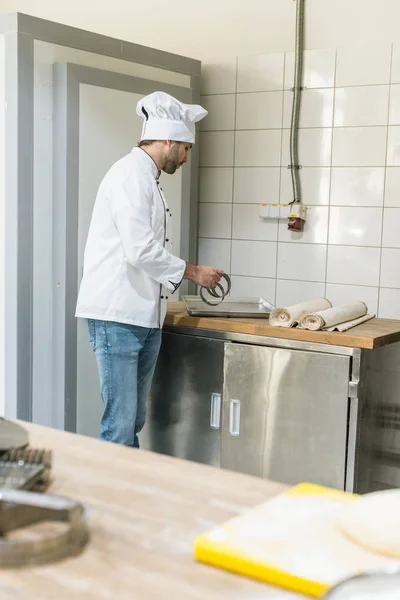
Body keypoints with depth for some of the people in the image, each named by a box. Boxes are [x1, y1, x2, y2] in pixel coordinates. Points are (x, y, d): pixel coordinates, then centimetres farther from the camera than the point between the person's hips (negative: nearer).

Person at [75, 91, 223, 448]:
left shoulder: (148, 178, 18)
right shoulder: (131, 174, -12)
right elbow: (140, 251, -21)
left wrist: (185, 277, 15)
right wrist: (193, 272, -10)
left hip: (144, 316, 10)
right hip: (117, 315, -10)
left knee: (134, 420, 13)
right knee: (119, 425, -6)